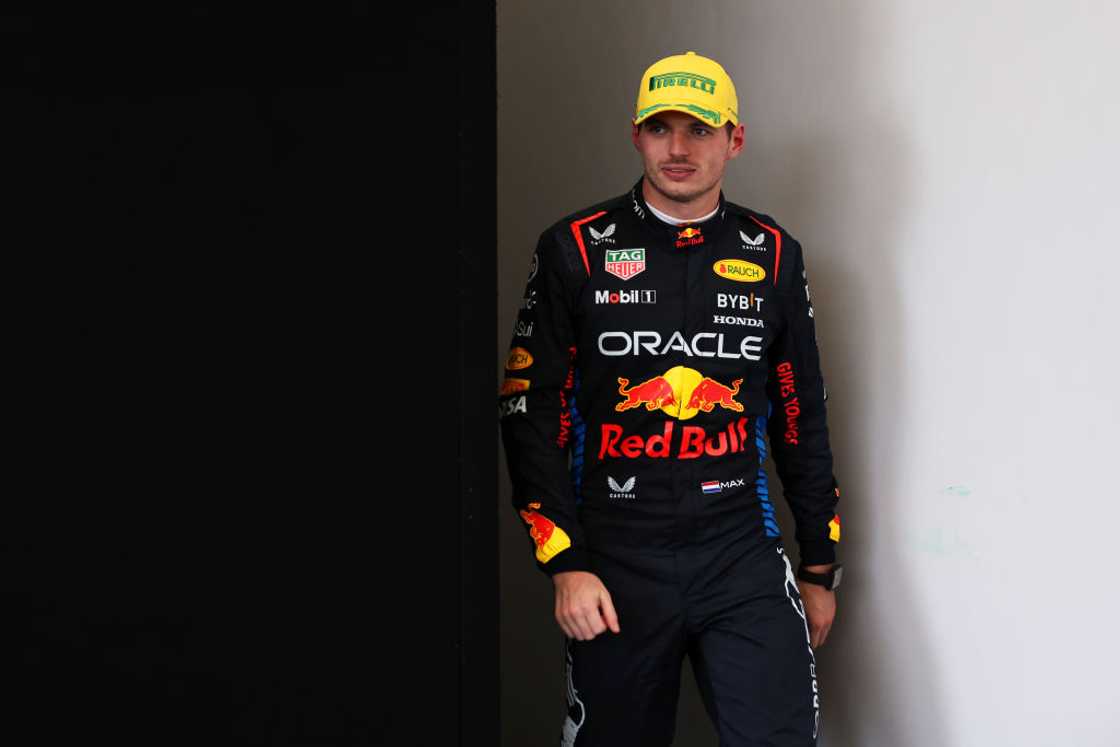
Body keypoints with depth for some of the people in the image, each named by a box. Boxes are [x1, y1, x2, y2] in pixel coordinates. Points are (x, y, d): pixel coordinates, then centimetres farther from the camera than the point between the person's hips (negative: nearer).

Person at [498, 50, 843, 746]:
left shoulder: (772, 253, 6)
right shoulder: (576, 248, -1)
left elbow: (803, 420, 12)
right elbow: (531, 412, -1)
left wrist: (820, 570, 13)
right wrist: (565, 564, -8)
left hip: (742, 558, 1)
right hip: (615, 562, -1)